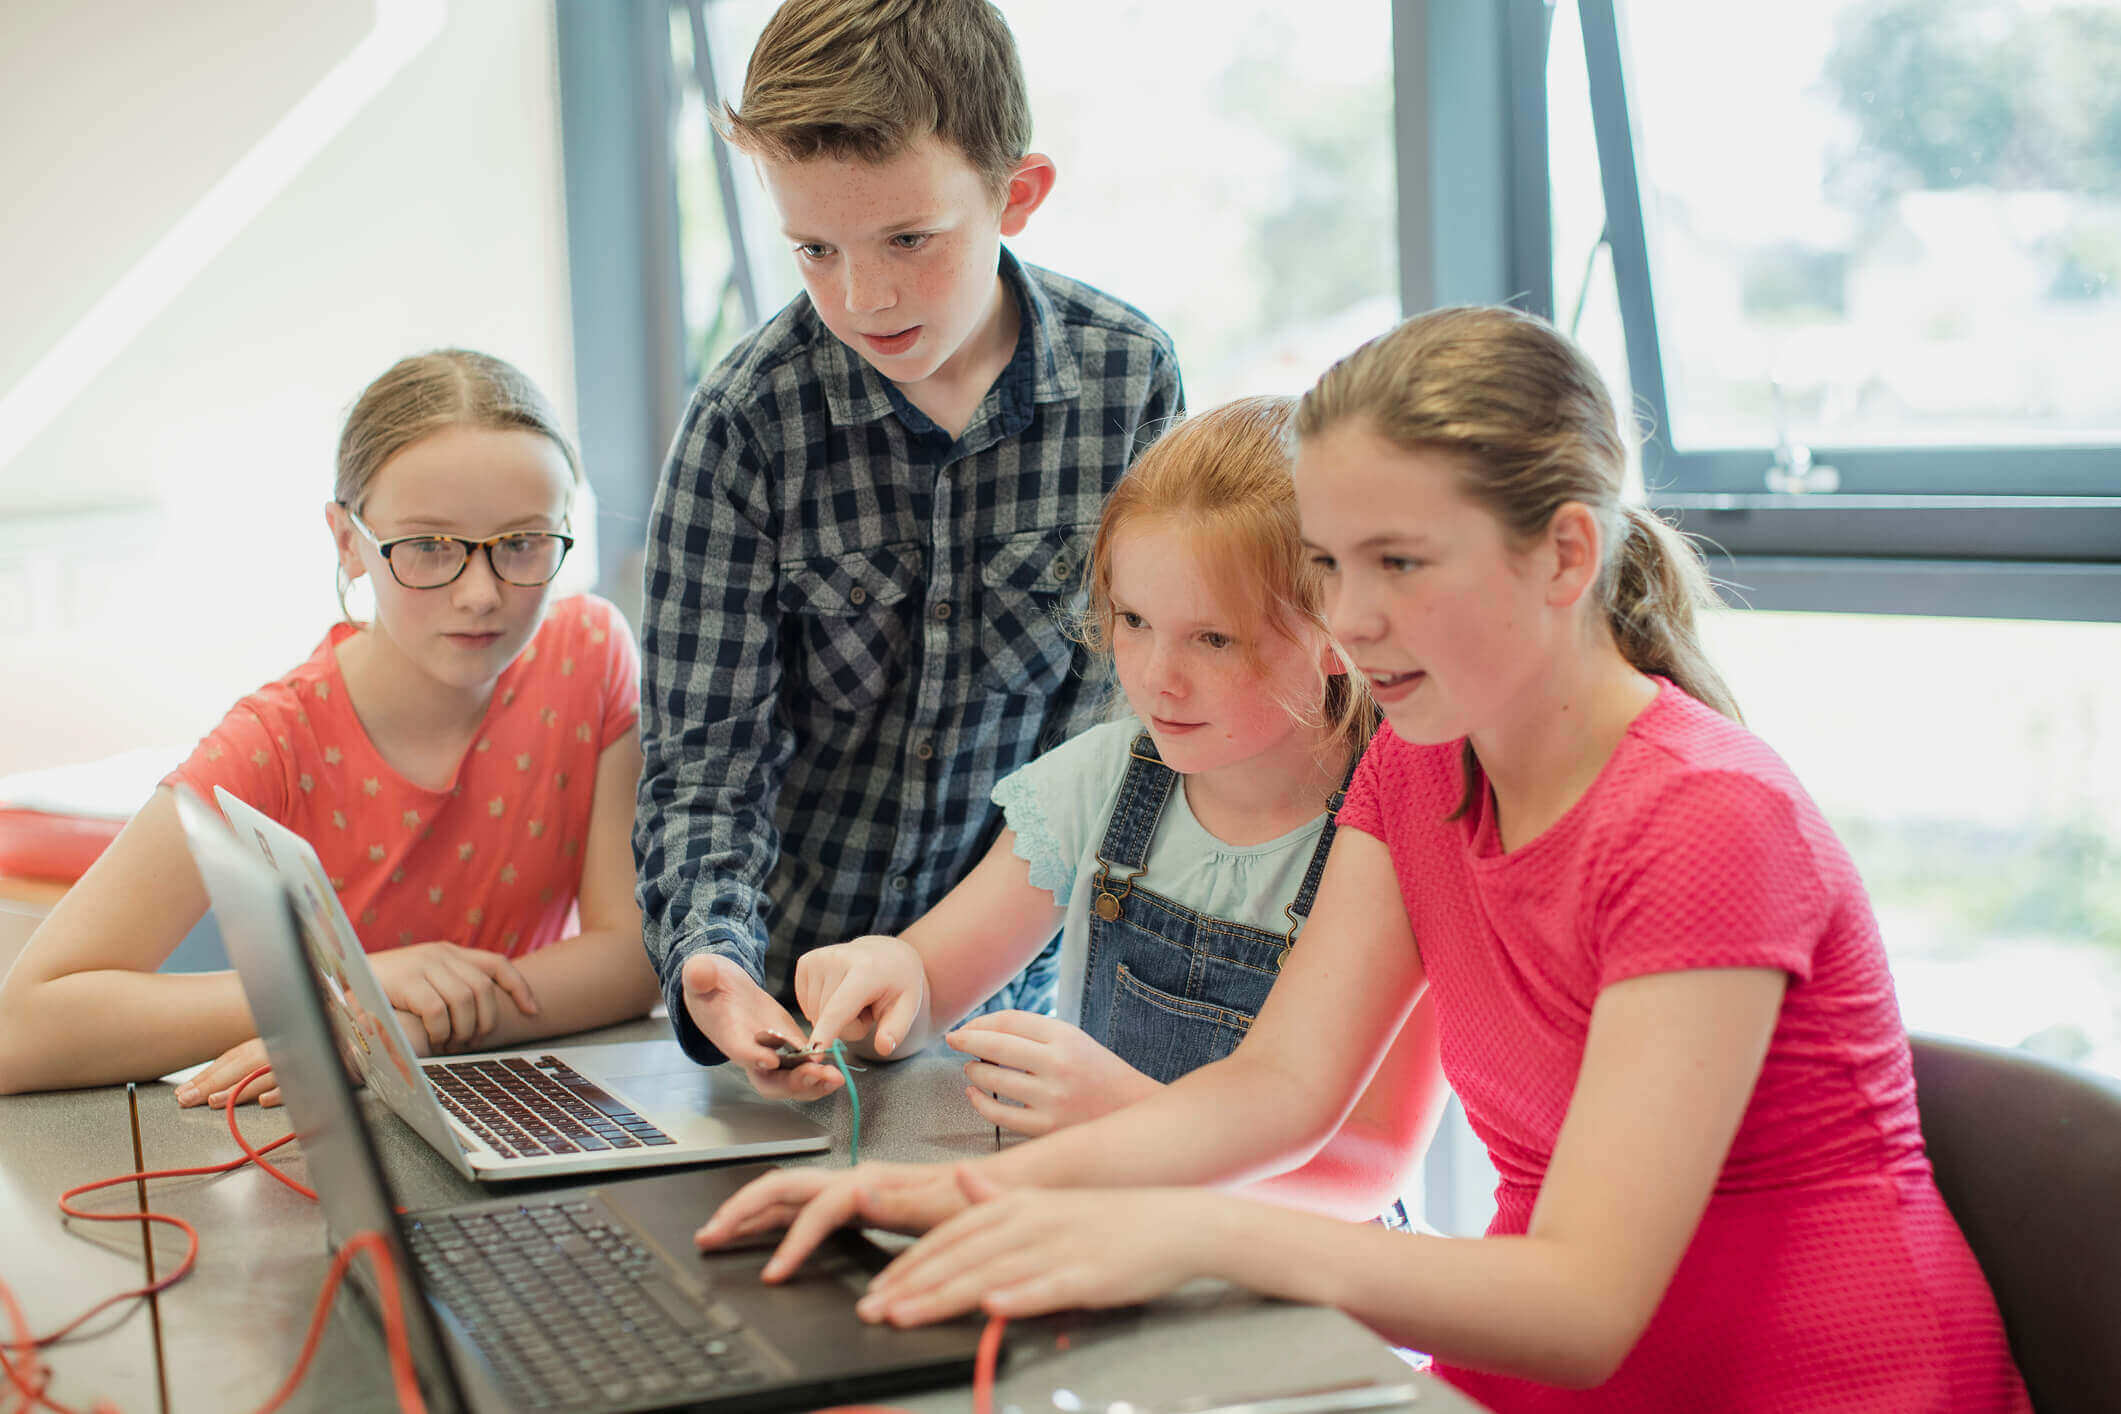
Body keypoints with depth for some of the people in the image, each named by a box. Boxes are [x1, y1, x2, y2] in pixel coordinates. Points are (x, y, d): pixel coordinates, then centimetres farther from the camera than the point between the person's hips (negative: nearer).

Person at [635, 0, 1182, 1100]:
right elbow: (705, 752, -8)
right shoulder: (746, 421, -11)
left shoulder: (1131, 377, -6)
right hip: (789, 978, 0)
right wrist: (712, 962, -27)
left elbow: (1129, 672, 1)